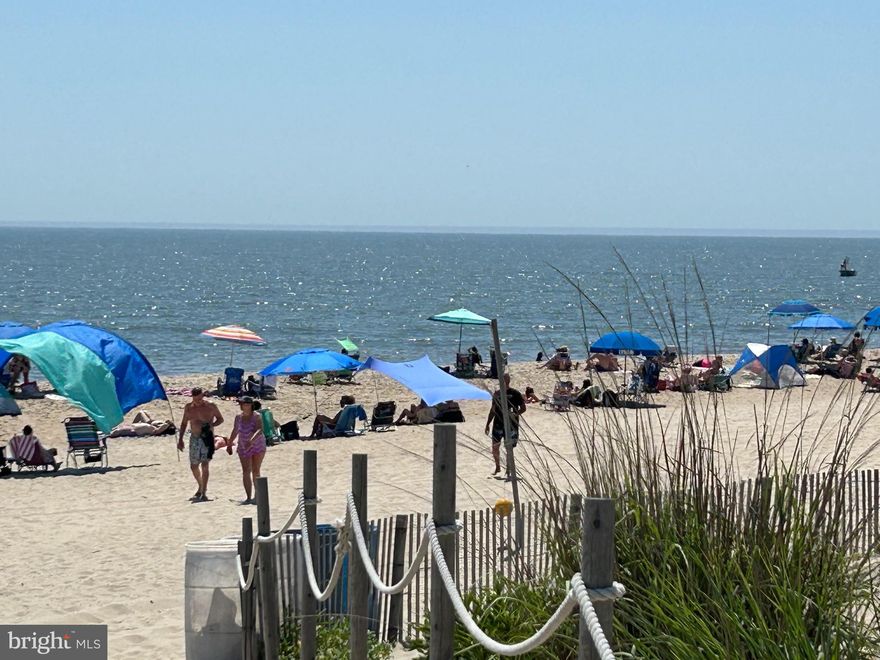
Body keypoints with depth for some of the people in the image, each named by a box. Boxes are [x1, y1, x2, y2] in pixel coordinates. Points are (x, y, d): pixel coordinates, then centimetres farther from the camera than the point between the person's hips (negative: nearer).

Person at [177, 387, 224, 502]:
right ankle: (201, 487, 33)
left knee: (204, 464, -14)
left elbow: (220, 419, 6)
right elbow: (184, 423, 16)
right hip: (194, 438, 5)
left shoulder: (210, 406, -5)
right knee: (193, 466, 10)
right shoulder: (188, 407, 6)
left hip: (207, 437, -5)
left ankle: (204, 493, -13)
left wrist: (211, 425, -13)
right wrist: (180, 439, 11)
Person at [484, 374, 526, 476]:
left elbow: (523, 408, 0)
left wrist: (515, 414, -19)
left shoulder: (515, 393, -4)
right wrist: (487, 424, 14)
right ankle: (498, 467, 24)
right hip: (498, 424, 4)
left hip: (511, 425, -4)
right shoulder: (497, 393, 9)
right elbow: (493, 410, 16)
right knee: (495, 447, 3)